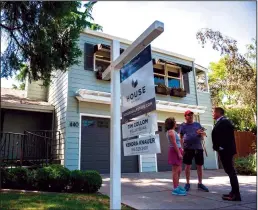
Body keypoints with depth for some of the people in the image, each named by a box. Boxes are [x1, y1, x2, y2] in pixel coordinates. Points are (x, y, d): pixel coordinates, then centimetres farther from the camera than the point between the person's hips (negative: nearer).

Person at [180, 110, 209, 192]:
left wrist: (201, 133, -9)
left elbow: (204, 133, 14)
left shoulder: (197, 124, 12)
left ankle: (200, 184, 19)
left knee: (199, 166, 7)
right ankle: (187, 183, 15)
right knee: (187, 166, 3)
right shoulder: (183, 126, 5)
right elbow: (180, 137, 3)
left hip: (198, 148, 3)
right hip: (188, 148, -2)